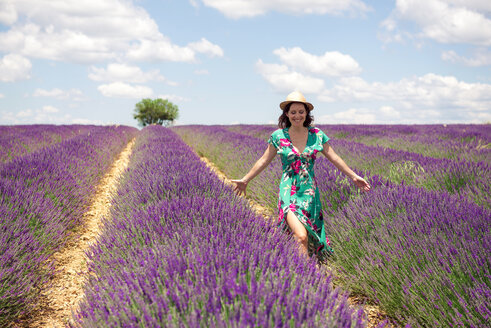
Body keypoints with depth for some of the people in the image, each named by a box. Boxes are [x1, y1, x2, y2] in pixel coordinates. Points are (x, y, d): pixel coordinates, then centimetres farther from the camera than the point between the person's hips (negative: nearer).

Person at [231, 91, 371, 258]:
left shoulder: (317, 135, 3)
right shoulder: (278, 136, 0)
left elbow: (334, 158, 10)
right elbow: (264, 161, 10)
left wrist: (354, 176, 11)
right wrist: (245, 180, 14)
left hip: (310, 191, 3)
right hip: (289, 191, -3)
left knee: (311, 235, 4)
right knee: (301, 237, -21)